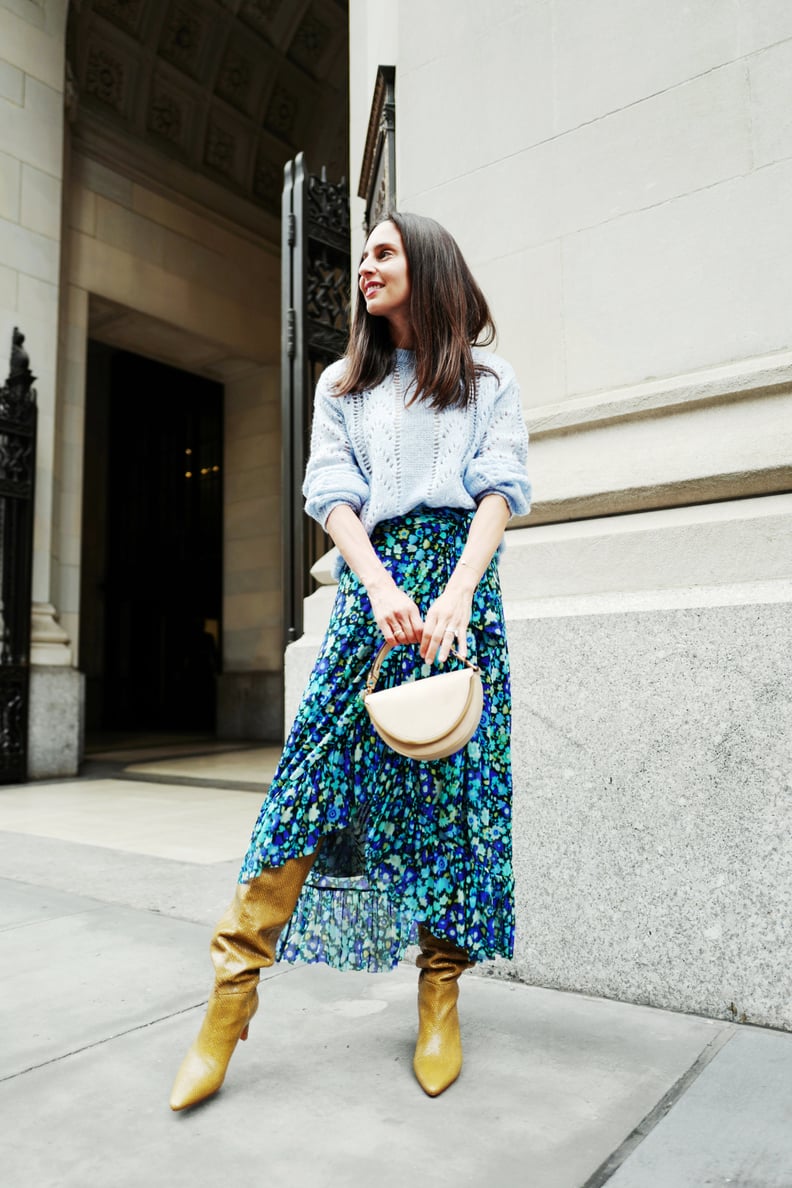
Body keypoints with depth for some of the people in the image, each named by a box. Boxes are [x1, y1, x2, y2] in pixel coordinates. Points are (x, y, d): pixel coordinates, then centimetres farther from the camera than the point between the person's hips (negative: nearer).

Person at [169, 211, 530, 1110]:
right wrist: (381, 586, -14)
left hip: (457, 574, -1)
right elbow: (332, 493, 5)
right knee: (314, 769, -8)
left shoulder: (487, 381, 13)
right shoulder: (342, 384, 18)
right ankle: (229, 1003, -4)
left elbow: (499, 491, 1)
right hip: (371, 576, 1)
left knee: (453, 779, -3)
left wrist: (457, 590, -17)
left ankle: (440, 997, 11)